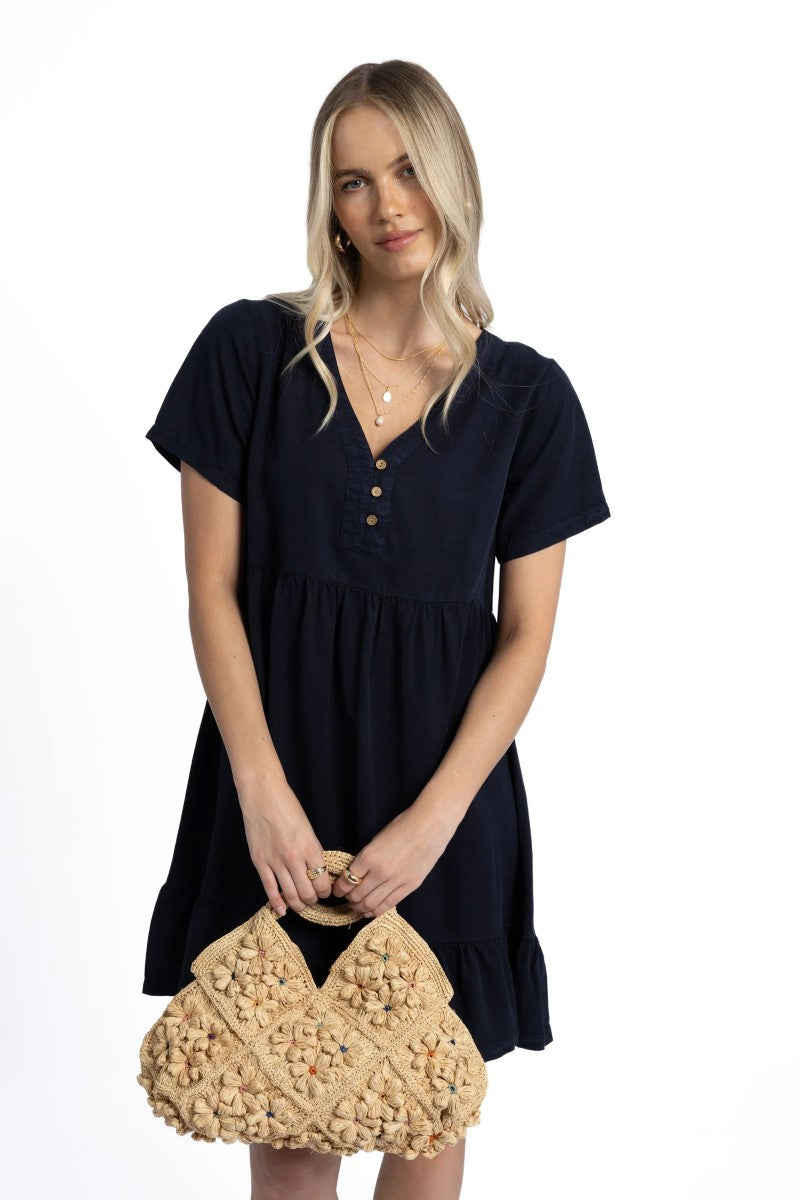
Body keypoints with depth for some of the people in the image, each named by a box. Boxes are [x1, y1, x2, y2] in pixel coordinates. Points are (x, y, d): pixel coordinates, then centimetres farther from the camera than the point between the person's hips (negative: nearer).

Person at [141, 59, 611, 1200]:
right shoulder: (250, 349, -2)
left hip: (445, 777, 1)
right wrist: (263, 789, -11)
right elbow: (212, 591, -3)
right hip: (280, 773, 0)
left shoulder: (526, 396, -1)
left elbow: (526, 636, -1)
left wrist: (432, 818, -10)